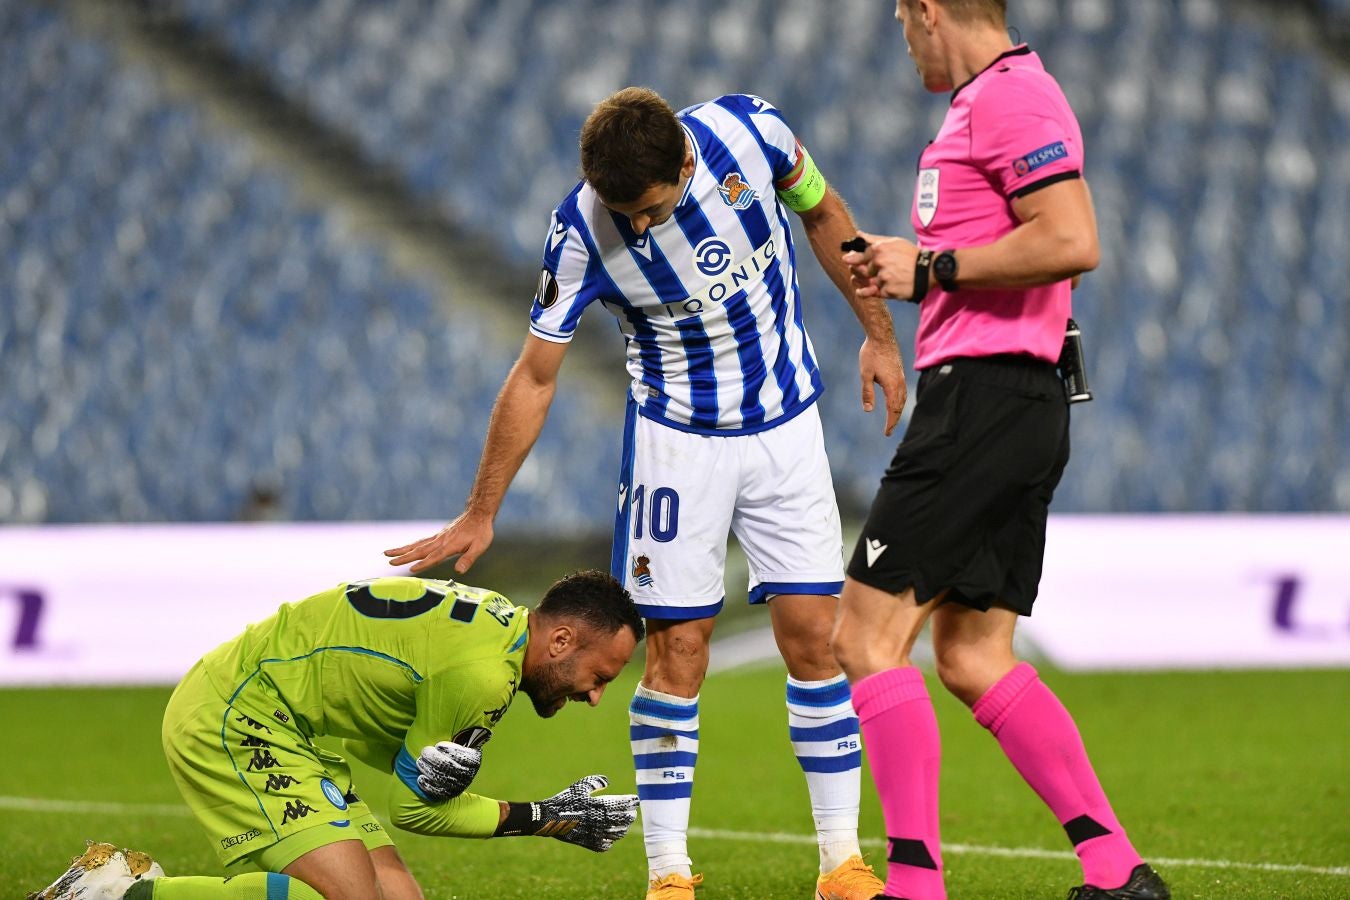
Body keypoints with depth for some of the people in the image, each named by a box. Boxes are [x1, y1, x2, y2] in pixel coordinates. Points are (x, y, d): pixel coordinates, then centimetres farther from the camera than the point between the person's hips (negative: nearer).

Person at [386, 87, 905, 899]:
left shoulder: (748, 133, -19)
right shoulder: (582, 230, -21)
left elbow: (824, 214, 4)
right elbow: (534, 377, -10)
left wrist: (879, 332, 5)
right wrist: (480, 516, -7)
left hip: (786, 426, 2)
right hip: (677, 434, -2)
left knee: (814, 634, -2)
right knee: (677, 648, -6)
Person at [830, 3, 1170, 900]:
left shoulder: (1010, 95, -13)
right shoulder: (986, 101, 20)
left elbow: (1070, 242, -24)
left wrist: (932, 267, -16)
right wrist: (906, 269, 17)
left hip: (985, 398, -11)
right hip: (1018, 405, 11)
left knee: (867, 634, -9)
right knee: (973, 657, 11)